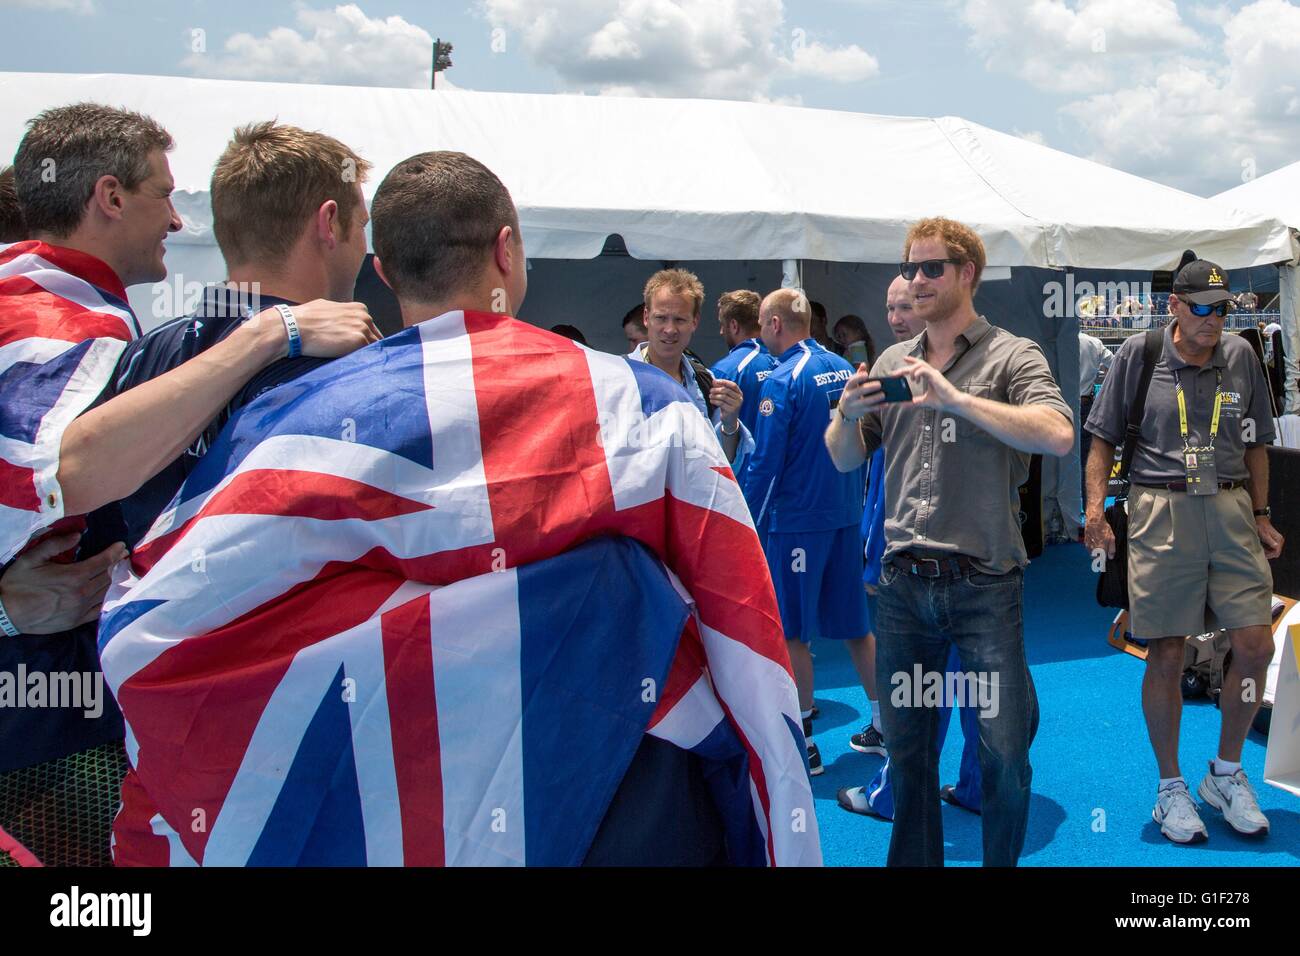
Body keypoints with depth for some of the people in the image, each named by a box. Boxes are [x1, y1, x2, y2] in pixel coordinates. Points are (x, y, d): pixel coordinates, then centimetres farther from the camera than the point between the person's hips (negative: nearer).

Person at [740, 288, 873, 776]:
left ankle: (803, 742, 11)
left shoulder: (782, 381, -14)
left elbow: (765, 464, -16)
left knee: (791, 632, 4)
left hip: (796, 520, -7)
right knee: (854, 626, 15)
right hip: (845, 514, 7)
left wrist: (748, 528, -8)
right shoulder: (843, 369, 7)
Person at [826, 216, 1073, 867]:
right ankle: (914, 860, 31)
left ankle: (1002, 861, 25)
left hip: (983, 585, -4)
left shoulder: (1011, 356, -2)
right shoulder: (892, 362, 12)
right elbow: (844, 460, 15)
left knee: (1004, 752, 2)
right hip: (903, 584, 4)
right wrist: (849, 413, -6)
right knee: (906, 746, 13)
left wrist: (956, 398, -23)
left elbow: (1058, 436, -20)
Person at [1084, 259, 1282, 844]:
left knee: (1256, 647, -1)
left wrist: (1261, 516, 16)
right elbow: (1104, 439, 4)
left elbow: (1255, 444, 19)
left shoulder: (1240, 356, 11)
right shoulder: (1138, 355, 1)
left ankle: (1226, 773, 23)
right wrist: (1096, 508, -8)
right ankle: (1170, 789, 18)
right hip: (1162, 512, -3)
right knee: (1166, 655, 1)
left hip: (1231, 509, 3)